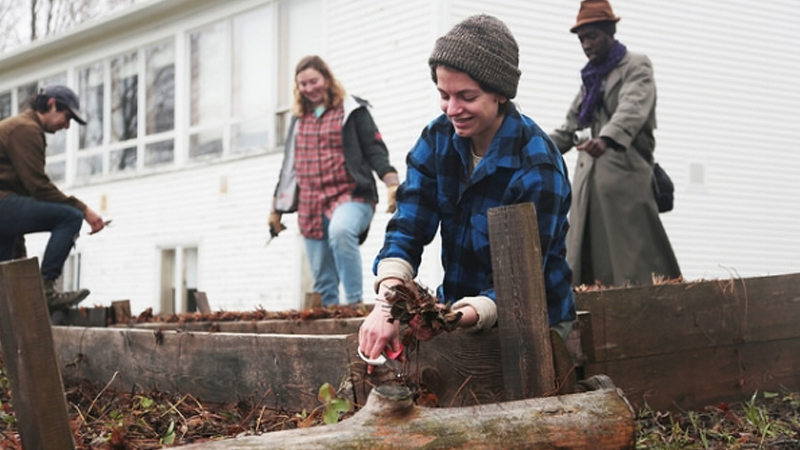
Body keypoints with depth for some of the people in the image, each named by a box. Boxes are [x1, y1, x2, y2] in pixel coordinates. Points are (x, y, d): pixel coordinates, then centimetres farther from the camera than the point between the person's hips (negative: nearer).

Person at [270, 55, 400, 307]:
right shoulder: (299, 119, 19)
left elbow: (375, 150, -4)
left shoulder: (352, 111, 3)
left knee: (340, 230, -38)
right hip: (311, 207, 6)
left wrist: (392, 183, -21)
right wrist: (277, 207, 25)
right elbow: (290, 164, 25)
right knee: (322, 281, 3)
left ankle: (354, 302, -32)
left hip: (350, 196, -5)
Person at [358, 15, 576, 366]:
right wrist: (387, 304, -30)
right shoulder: (437, 139, -4)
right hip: (454, 309, 5)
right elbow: (407, 228, -12)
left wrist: (462, 317, -41)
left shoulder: (537, 168, -21)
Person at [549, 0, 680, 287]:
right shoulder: (592, 76, 22)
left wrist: (607, 139, -39)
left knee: (635, 260, -10)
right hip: (591, 181, 7)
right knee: (583, 261, 0)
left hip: (625, 175, -7)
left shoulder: (636, 66, 0)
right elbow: (571, 126, 28)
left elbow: (633, 108, -20)